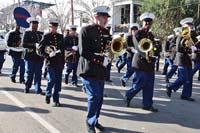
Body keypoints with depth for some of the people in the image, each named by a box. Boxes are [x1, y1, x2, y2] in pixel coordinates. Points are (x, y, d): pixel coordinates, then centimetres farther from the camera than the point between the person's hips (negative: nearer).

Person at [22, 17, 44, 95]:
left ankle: (38, 89, 9)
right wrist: (34, 45, -19)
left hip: (39, 57, 4)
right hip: (30, 57, -3)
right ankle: (27, 88, 25)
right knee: (29, 73, 7)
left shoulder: (41, 33, 14)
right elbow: (24, 44, -11)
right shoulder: (27, 33, 0)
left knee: (38, 74, 4)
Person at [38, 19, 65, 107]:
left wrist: (63, 61, 10)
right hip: (50, 62, -4)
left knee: (58, 81, 5)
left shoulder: (60, 36, 11)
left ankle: (56, 100, 15)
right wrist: (48, 55, -17)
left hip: (59, 62, 4)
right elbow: (40, 49, -2)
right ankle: (48, 95, 19)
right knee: (52, 80, -8)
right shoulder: (46, 37, 0)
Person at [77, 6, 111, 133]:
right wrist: (101, 59, -20)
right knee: (94, 96, -10)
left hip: (101, 69, 7)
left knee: (100, 97, 11)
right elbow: (83, 52, -17)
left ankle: (95, 120, 30)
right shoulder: (86, 30, -10)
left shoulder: (106, 32, 10)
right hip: (89, 69, -6)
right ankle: (90, 122, 12)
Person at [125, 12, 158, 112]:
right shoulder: (137, 34, -6)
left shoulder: (151, 35, 17)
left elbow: (153, 47, 16)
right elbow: (138, 48, -18)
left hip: (150, 63, 7)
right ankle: (128, 96, 23)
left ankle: (147, 105, 16)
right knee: (139, 84, -2)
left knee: (149, 86, 7)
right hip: (140, 62, -7)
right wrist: (146, 56, -33)